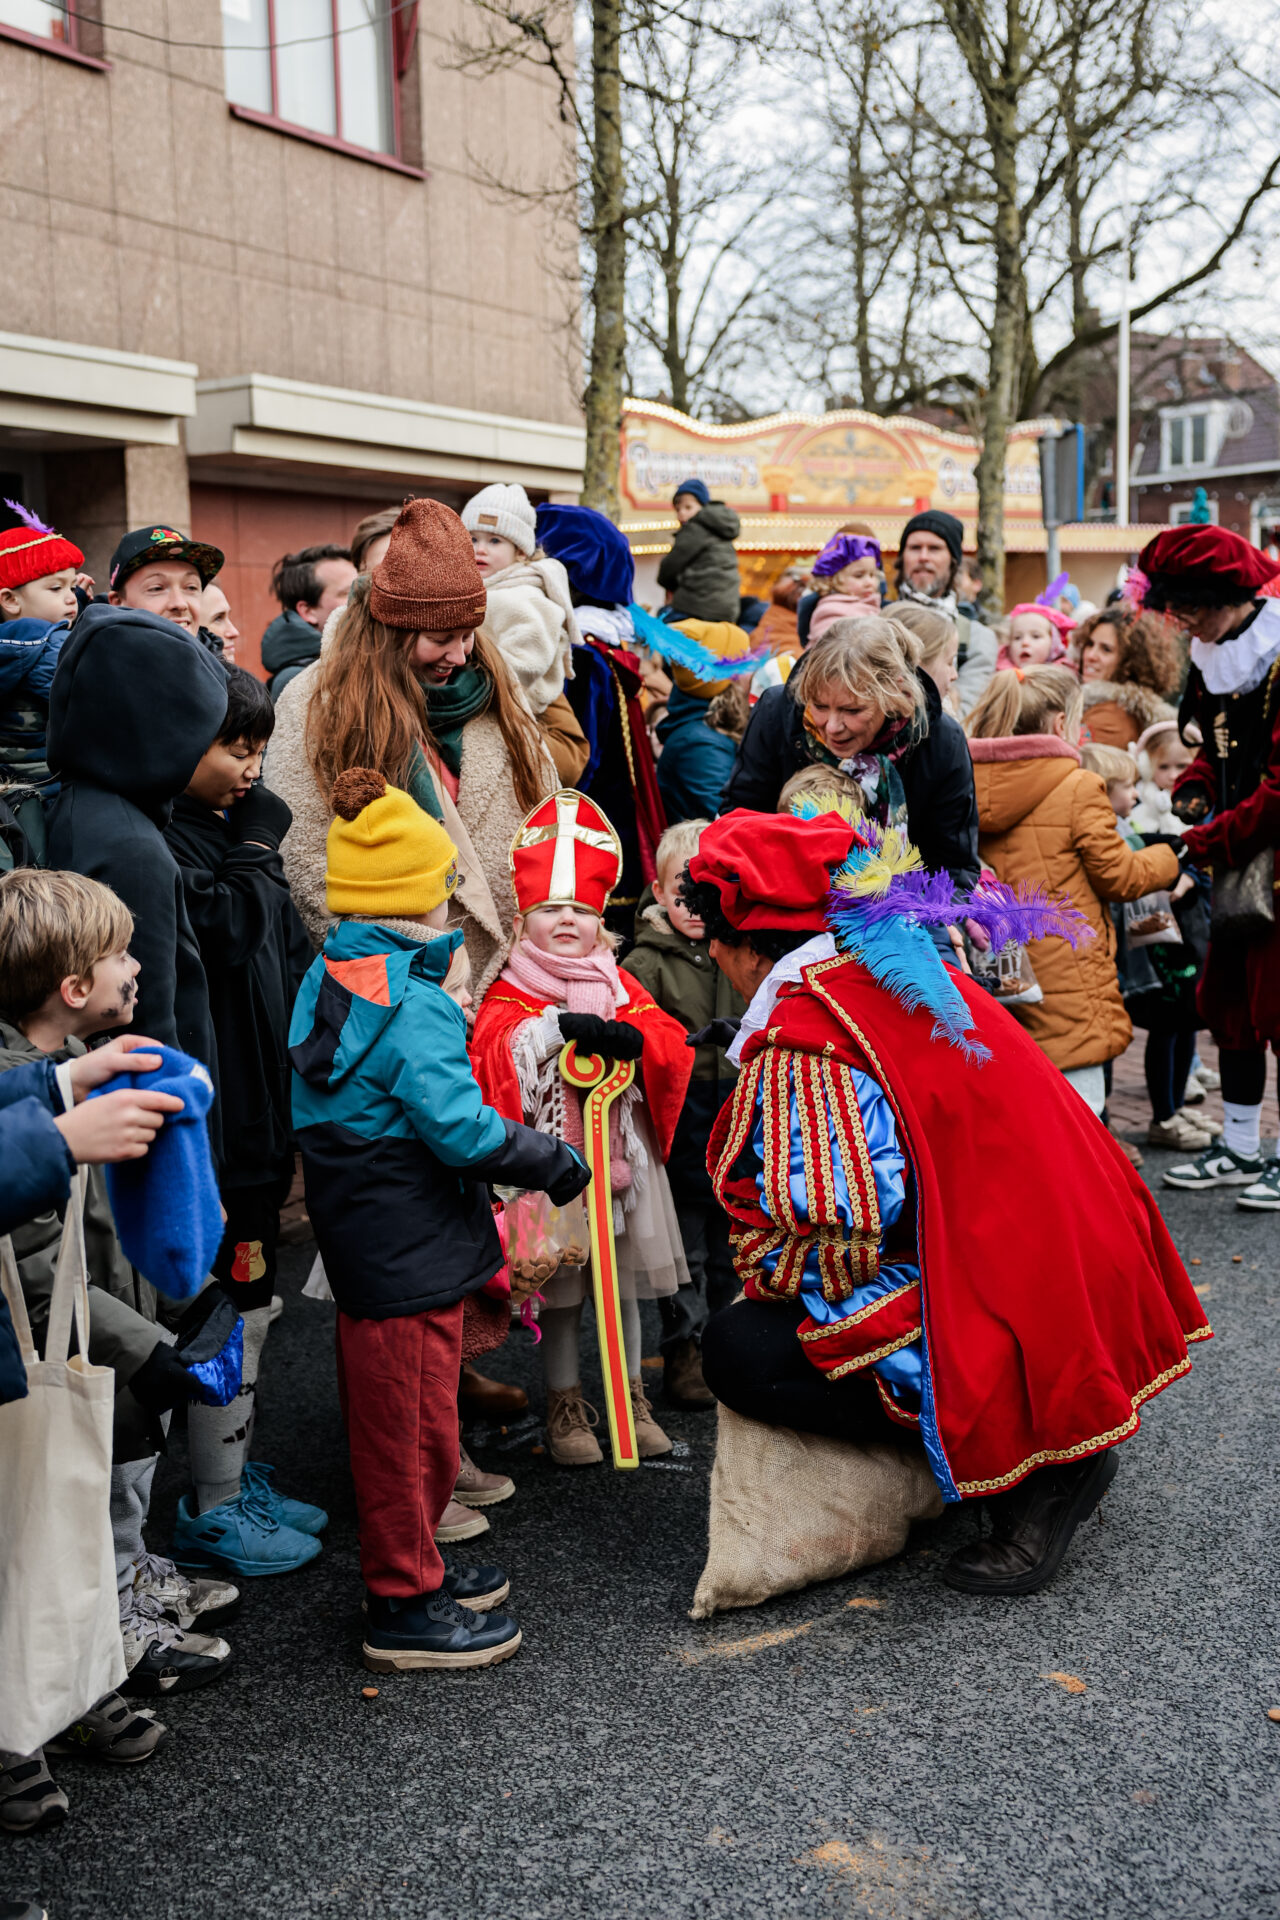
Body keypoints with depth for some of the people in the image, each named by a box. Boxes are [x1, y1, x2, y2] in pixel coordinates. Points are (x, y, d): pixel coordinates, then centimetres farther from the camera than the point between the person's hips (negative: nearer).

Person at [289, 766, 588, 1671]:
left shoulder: (329, 977, 6)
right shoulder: (413, 1004, -23)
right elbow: (464, 1129, -25)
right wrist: (557, 1163, -12)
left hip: (360, 1239, 9)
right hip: (410, 1249, -9)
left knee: (389, 1414, 21)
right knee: (413, 1422, 4)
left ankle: (411, 1564, 37)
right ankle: (406, 1609, 18)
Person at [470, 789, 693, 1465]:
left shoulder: (620, 986, 8)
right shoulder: (509, 994, -1)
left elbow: (674, 1047, -3)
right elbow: (492, 1050, -20)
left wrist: (633, 1038, -24)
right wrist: (558, 1026, -33)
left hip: (622, 1152, 3)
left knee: (625, 1283, 13)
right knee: (560, 1289, 7)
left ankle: (631, 1397, 30)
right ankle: (564, 1403, 23)